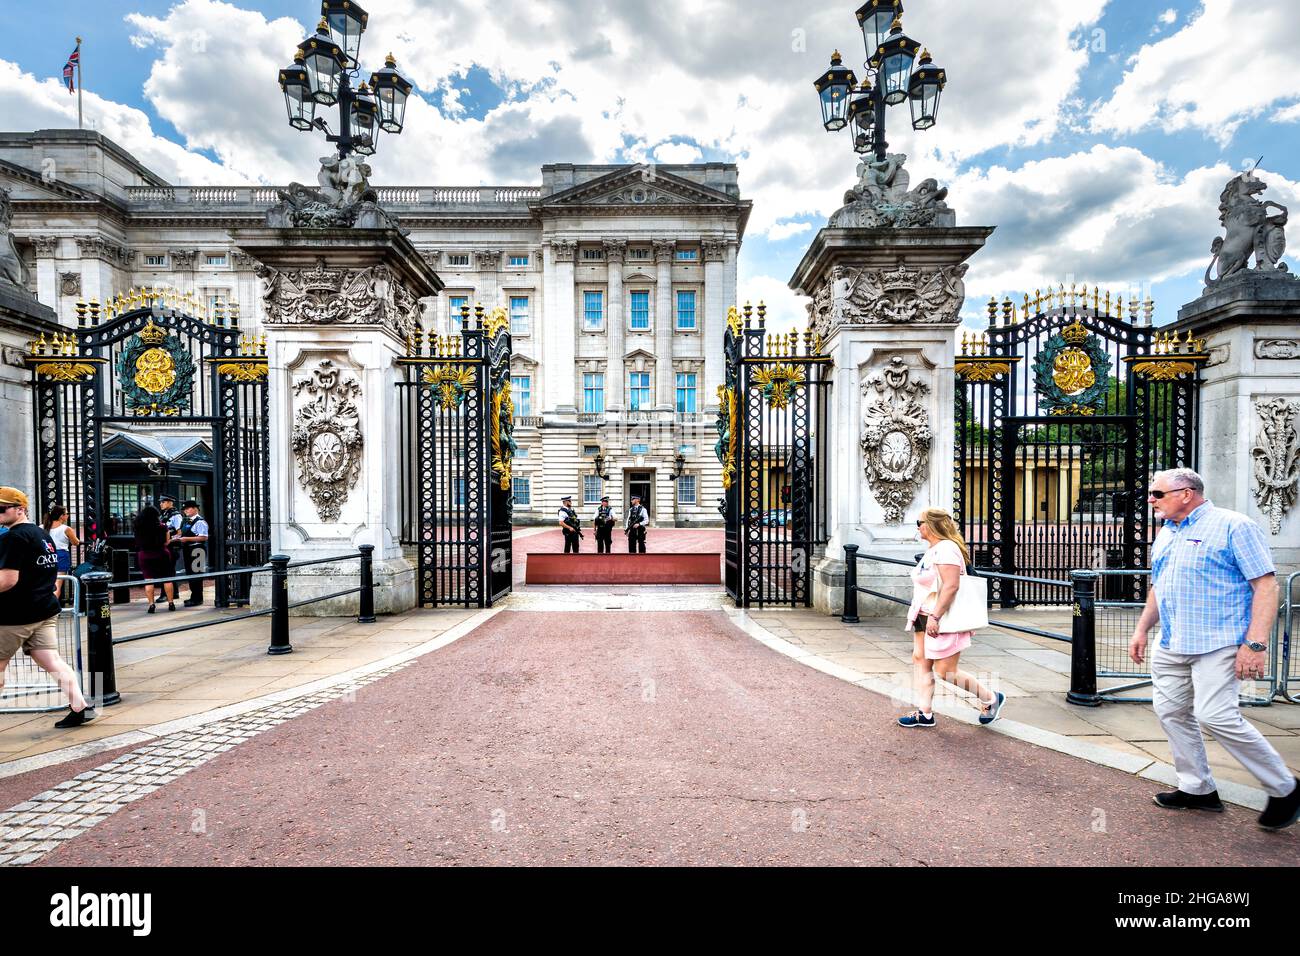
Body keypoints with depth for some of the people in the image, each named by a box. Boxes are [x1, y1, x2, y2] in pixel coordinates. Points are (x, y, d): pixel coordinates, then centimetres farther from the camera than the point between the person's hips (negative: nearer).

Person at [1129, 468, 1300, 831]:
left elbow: (1266, 585, -12)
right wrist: (1142, 629, 16)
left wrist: (1256, 643, -20)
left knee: (1216, 717, -12)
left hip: (1217, 645, -8)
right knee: (1171, 712, 9)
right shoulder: (1165, 534, 15)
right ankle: (1199, 789, 23)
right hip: (1170, 646, 8)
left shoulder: (1233, 526, -8)